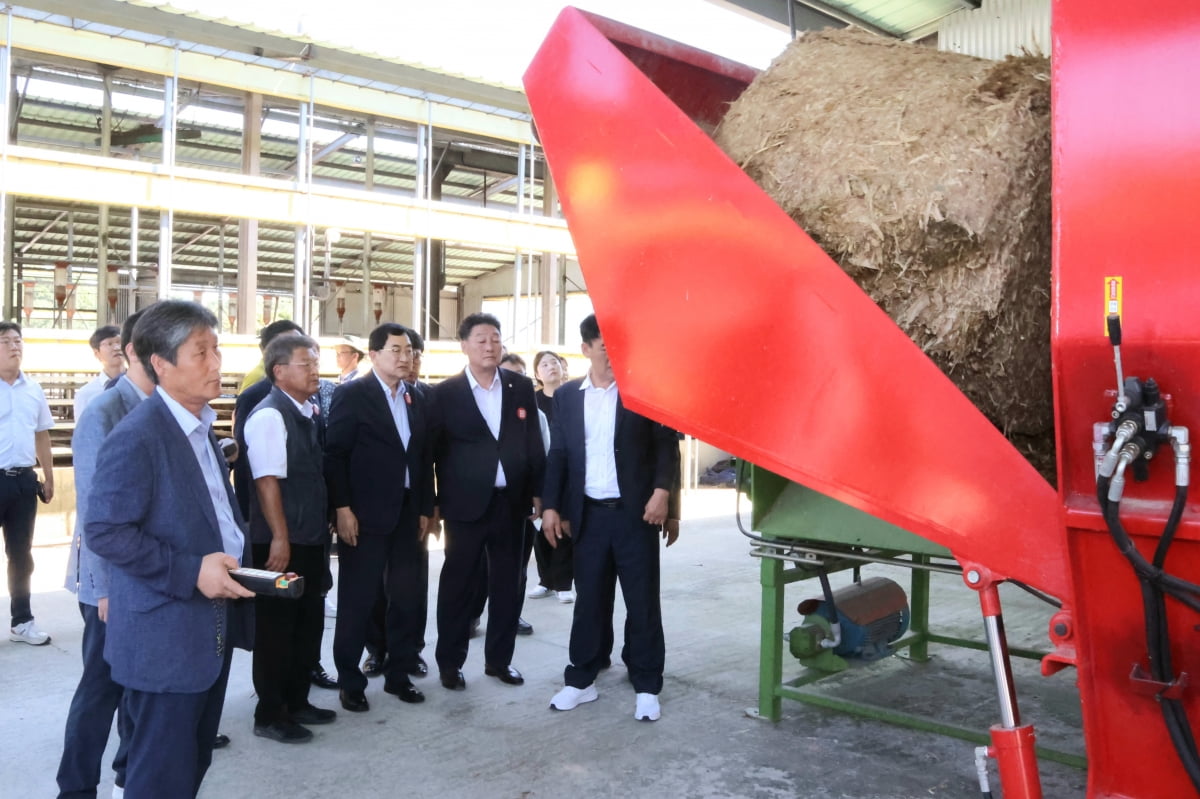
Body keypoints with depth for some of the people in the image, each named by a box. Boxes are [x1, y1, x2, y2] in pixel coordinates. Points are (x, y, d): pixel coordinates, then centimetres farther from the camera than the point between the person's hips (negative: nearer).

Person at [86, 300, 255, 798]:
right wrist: (190, 572, -24)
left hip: (212, 629, 9)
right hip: (165, 639, -9)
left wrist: (236, 564, 6)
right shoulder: (135, 438, -18)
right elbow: (103, 531, -22)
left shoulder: (200, 427, 11)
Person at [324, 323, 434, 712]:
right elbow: (335, 455, -10)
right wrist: (342, 508, -15)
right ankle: (350, 681, 16)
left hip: (407, 514, 6)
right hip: (364, 515, -5)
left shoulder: (417, 400, 11)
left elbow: (424, 458, 13)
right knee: (356, 601, 3)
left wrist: (425, 509, 10)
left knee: (407, 598, 10)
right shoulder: (351, 395, -6)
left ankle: (398, 674, 23)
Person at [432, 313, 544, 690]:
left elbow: (534, 442, 7)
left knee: (508, 584, 11)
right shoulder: (445, 392, -3)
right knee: (458, 585, 6)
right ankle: (450, 662, 20)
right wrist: (434, 503, -2)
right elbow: (436, 450, -1)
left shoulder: (522, 387, 5)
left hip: (511, 500, 3)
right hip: (466, 503, -3)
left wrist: (537, 491, 4)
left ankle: (499, 658, 25)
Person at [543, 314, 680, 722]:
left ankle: (646, 687, 15)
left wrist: (662, 491, -14)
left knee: (643, 601, 4)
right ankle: (581, 679, 22)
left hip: (636, 512, -2)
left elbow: (667, 444, -2)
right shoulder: (567, 396, 8)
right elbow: (558, 454, 9)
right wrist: (551, 506, 2)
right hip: (589, 514, 2)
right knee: (588, 599, 10)